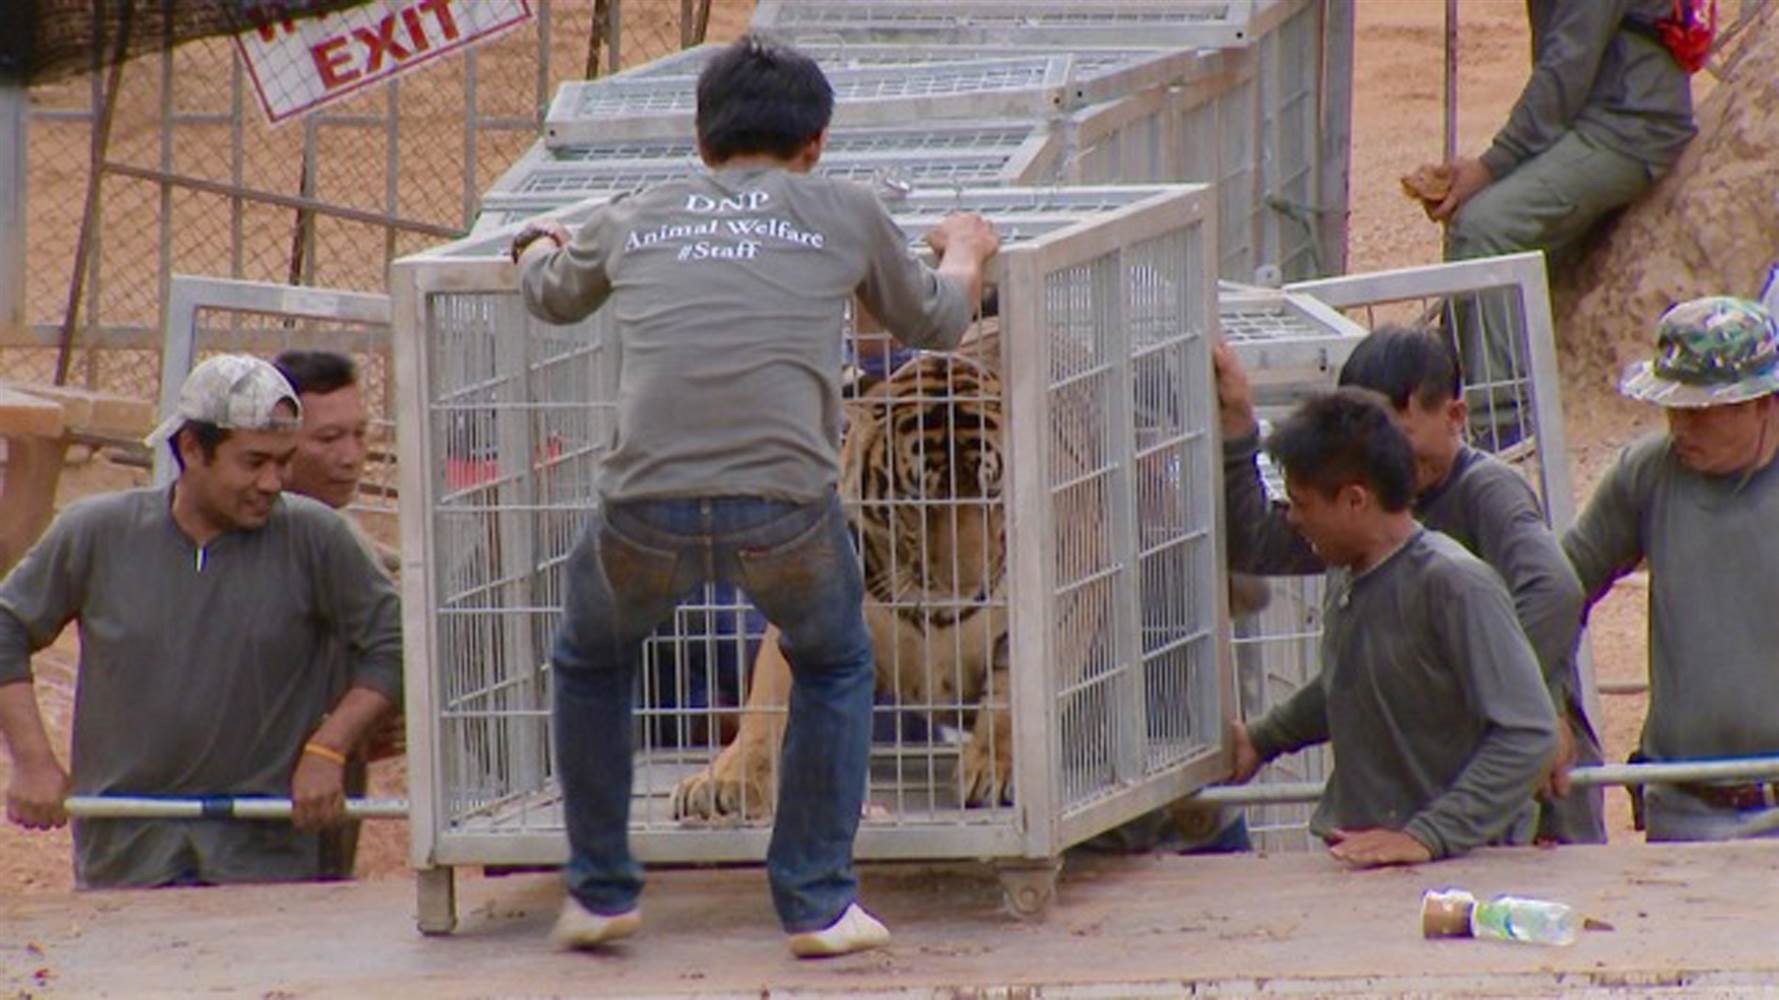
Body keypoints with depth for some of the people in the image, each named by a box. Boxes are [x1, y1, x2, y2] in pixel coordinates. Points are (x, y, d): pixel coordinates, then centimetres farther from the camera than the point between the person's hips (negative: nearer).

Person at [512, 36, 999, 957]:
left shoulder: (632, 222, 21)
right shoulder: (845, 216, 16)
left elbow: (551, 296, 43)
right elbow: (933, 323, 33)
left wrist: (537, 248, 67)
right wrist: (963, 254, 56)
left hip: (646, 511, 1)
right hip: (785, 506, -1)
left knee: (590, 664, 31)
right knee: (834, 670, 29)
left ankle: (598, 891, 33)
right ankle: (818, 903, 23)